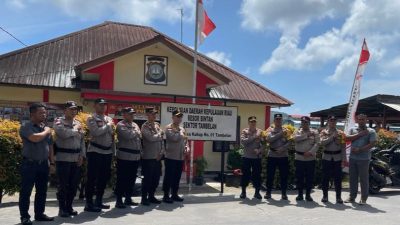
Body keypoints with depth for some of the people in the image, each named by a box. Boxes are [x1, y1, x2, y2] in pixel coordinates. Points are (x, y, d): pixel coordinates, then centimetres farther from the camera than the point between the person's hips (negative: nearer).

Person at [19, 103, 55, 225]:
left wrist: (52, 161, 14)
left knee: (42, 191, 12)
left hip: (43, 164, 6)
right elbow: (35, 138, -27)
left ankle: (39, 214, 23)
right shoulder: (26, 127, -8)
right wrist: (46, 132, -9)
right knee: (26, 191, 1)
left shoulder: (46, 128, 10)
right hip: (29, 164, -6)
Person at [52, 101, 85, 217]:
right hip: (63, 158, -6)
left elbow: (82, 141, 14)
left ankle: (69, 207, 23)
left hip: (76, 159, 6)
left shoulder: (78, 123, 14)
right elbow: (64, 134, -22)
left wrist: (82, 155, 4)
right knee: (63, 185, 0)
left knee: (74, 184, 10)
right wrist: (75, 129, -6)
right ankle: (62, 209, 11)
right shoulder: (58, 122, -3)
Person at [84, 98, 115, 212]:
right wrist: (108, 126, -9)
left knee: (104, 177, 13)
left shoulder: (109, 119, 14)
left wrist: (113, 151, 13)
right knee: (92, 178, -2)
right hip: (95, 152, -7)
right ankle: (89, 204, 6)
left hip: (107, 152, 7)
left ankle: (99, 201, 25)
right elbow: (96, 132, -22)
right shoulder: (91, 119, -5)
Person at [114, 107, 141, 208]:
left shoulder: (135, 125, 17)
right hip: (124, 156, -7)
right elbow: (128, 136, -22)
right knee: (122, 179, -2)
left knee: (132, 179, 14)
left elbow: (139, 137, 17)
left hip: (135, 156, 7)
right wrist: (135, 131, -2)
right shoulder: (120, 125, -7)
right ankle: (119, 200, 6)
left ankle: (128, 199, 25)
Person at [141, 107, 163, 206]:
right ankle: (144, 198, 11)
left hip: (158, 157, 7)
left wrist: (161, 152, 1)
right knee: (147, 178, -1)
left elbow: (161, 139, 12)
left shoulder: (157, 125, 13)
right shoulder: (145, 126, -7)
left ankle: (151, 196, 24)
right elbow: (151, 138, -21)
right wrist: (159, 135, -2)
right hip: (148, 157, -7)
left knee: (156, 178, 11)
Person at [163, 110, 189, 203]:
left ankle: (174, 194, 23)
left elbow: (185, 141, 21)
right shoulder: (169, 128, -8)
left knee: (177, 177, 13)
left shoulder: (182, 129, 16)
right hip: (171, 157, -7)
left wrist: (187, 147, 1)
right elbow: (174, 138, -23)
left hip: (180, 157, 7)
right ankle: (166, 196, 7)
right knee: (169, 177, -1)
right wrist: (182, 135, -5)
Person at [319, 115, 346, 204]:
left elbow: (343, 147, 2)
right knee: (325, 177, 4)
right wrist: (332, 136, -17)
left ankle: (338, 197, 9)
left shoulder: (340, 133, 5)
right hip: (326, 157, 0)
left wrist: (344, 159, -4)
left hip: (337, 157, 0)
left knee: (338, 178, 1)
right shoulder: (323, 132, 4)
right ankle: (325, 196, 14)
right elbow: (322, 142, -13)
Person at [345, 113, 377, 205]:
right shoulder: (352, 129, 12)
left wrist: (359, 150, -17)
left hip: (364, 158, -3)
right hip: (352, 157, 3)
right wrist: (360, 134, -10)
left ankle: (364, 198, 11)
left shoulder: (371, 131, 1)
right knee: (353, 178, 9)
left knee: (364, 179, 1)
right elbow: (347, 138, -4)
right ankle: (352, 197, 18)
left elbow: (372, 143, -10)